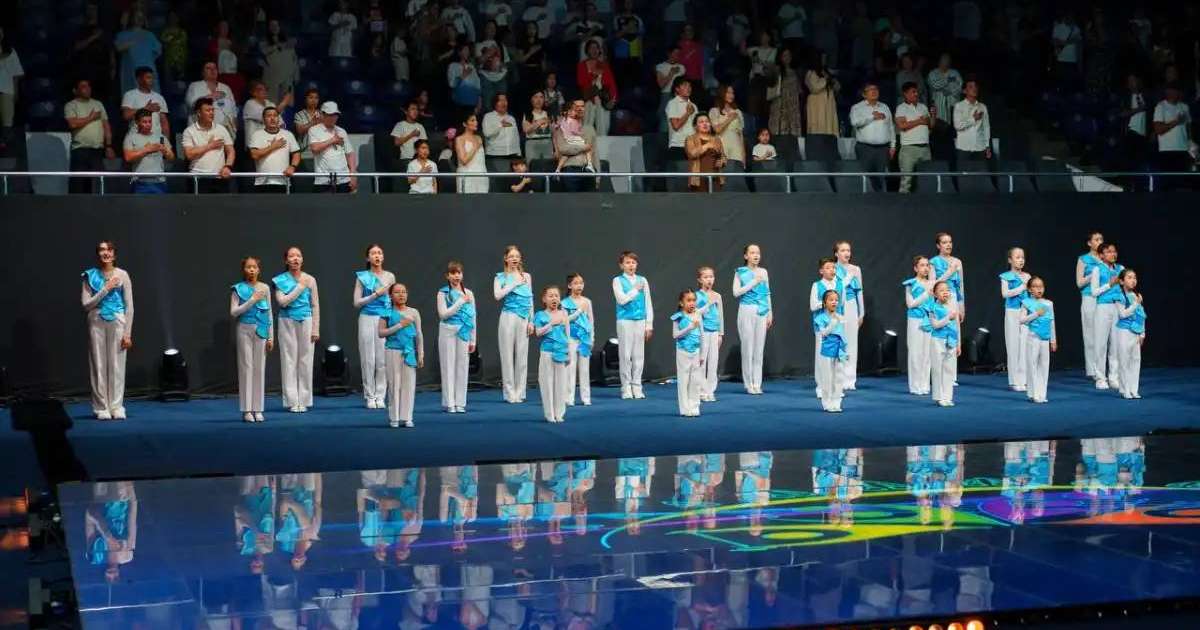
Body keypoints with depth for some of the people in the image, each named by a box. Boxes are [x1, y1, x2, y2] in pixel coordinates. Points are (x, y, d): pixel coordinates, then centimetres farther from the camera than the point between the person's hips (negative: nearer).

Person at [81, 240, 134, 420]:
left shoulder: (122, 275, 2)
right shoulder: (90, 276, 3)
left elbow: (129, 306, 2)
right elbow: (86, 305, -3)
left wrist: (127, 333, -3)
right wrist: (106, 289, -11)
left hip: (117, 323, 0)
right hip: (97, 323, 0)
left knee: (117, 365, 0)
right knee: (98, 365, 1)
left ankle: (116, 407, 6)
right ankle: (101, 407, 7)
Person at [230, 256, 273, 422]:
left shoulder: (265, 288, 8)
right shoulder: (238, 289, 0)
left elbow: (269, 313, 10)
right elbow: (233, 312, -8)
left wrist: (271, 336, 7)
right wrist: (252, 300, -14)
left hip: (260, 330, 2)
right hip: (244, 329, -2)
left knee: (259, 369, 2)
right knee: (246, 367, -3)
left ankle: (257, 409, 6)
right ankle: (247, 409, 0)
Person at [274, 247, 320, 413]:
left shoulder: (310, 280, 4)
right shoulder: (280, 280, 1)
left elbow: (315, 306, 5)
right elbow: (282, 302, -12)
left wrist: (315, 329, 1)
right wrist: (300, 287, -14)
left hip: (306, 322, 1)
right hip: (287, 322, -1)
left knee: (305, 360, 2)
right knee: (289, 361, 0)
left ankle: (303, 400, 9)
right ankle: (292, 402, 3)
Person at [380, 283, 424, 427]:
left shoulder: (413, 312, 7)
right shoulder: (387, 313, 1)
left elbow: (419, 334, 9)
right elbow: (381, 333, -6)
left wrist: (421, 354, 5)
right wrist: (399, 325, -13)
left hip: (409, 352, 2)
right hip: (393, 351, -2)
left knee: (409, 384, 1)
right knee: (394, 384, 1)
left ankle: (406, 417, 6)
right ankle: (394, 417, 7)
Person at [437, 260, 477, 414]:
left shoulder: (468, 293, 9)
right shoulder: (443, 293, 1)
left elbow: (473, 317, 11)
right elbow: (443, 314, -10)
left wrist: (473, 340, 8)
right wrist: (461, 302, -13)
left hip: (464, 332, 3)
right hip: (448, 332, -3)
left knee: (462, 367, 3)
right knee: (448, 367, 0)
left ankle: (460, 403, 9)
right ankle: (449, 403, 5)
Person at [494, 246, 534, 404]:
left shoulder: (526, 276, 12)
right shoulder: (501, 277, 3)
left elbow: (530, 300, 12)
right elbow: (497, 295, -14)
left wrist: (531, 321, 7)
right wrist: (514, 284, -12)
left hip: (524, 318, 3)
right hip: (508, 317, -3)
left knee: (522, 355, 3)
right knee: (507, 355, -1)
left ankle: (520, 392, 9)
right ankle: (510, 393, 4)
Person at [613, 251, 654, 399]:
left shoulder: (643, 280, 9)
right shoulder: (618, 281, 1)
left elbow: (648, 303, 10)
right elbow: (622, 299, -13)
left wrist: (649, 325, 6)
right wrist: (636, 290, -6)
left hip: (640, 321, 3)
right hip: (625, 321, -3)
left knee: (639, 355, 4)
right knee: (625, 355, -1)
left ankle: (637, 387, 11)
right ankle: (626, 388, 5)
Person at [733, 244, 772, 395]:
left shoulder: (763, 272, 12)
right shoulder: (740, 272, 2)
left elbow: (767, 293, 15)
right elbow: (736, 292, -8)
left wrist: (770, 313, 11)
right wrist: (753, 282, -11)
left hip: (762, 312, 3)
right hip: (746, 311, -3)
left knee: (759, 348, 2)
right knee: (747, 347, -2)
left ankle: (757, 383, 8)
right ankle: (749, 384, 5)